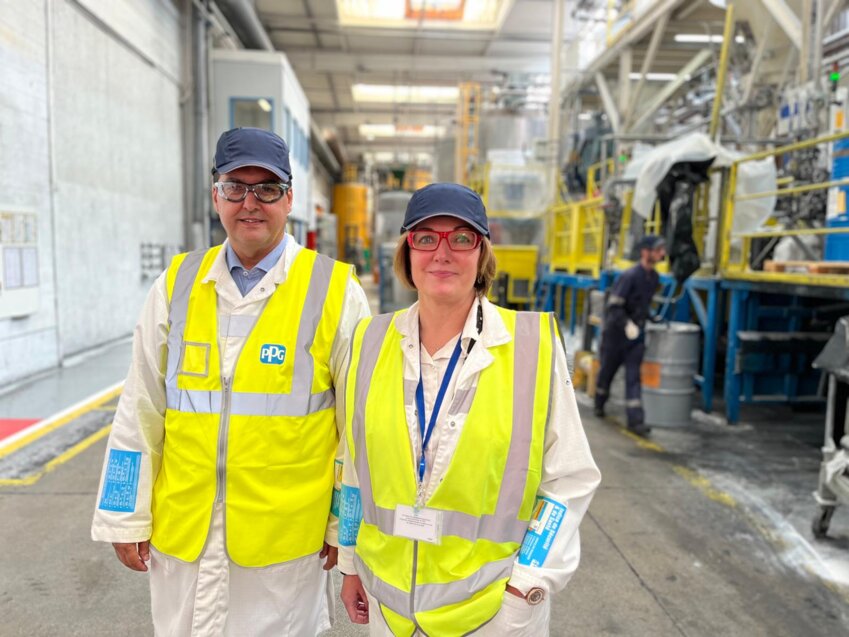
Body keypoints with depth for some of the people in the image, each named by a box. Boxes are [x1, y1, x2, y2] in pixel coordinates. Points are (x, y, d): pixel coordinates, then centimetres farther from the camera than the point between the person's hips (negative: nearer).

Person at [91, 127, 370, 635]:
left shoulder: (335, 291, -8)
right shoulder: (177, 284, 1)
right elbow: (140, 410, 6)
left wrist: (345, 526, -1)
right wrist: (126, 518, 6)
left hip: (284, 538, -3)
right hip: (180, 533, 3)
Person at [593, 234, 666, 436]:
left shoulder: (654, 277, 5)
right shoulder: (629, 276, -18)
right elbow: (613, 306, -21)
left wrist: (645, 320, 15)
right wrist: (627, 324, -29)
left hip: (636, 334, 5)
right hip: (615, 332, -5)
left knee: (633, 376, -2)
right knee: (607, 370, 13)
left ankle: (635, 420, -5)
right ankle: (599, 405, 36)